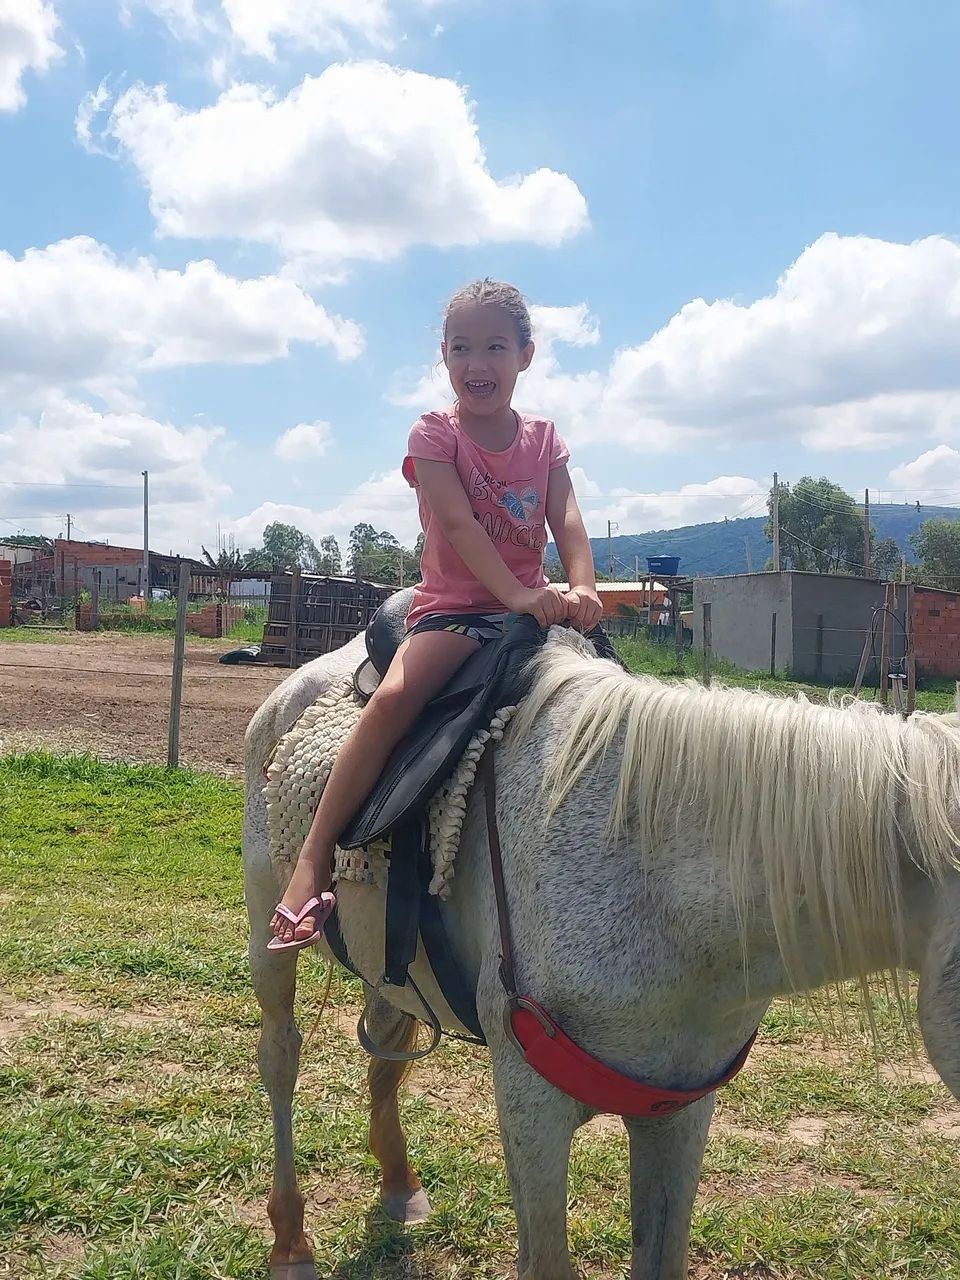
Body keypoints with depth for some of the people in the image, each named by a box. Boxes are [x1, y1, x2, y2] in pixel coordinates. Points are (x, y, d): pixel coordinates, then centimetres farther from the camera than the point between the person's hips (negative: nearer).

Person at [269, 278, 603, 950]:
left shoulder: (543, 440, 11)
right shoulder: (435, 434, 0)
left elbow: (568, 521, -3)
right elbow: (458, 522, -15)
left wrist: (581, 591, -23)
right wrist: (517, 593, -28)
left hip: (532, 606, 4)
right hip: (453, 606, -4)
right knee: (395, 696, -31)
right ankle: (317, 854, -25)